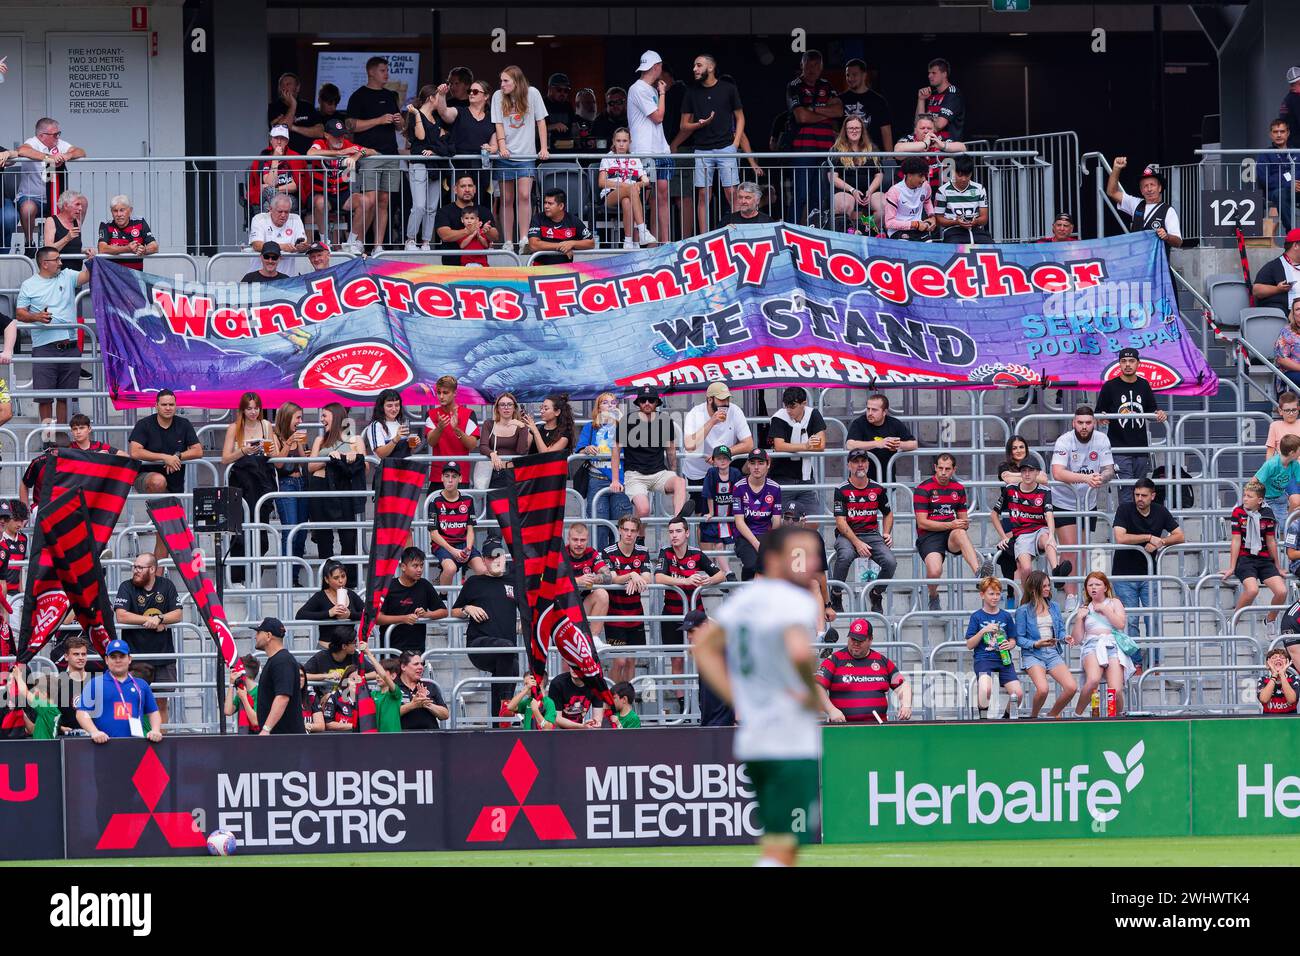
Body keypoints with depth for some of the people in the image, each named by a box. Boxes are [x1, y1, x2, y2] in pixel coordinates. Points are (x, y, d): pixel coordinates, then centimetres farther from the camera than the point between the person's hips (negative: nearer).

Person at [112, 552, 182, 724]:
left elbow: (178, 614, 1)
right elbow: (121, 616, -14)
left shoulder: (166, 585, 6)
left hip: (164, 654, 2)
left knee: (161, 703, 7)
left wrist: (159, 618, -17)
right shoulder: (127, 587, -1)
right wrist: (149, 620, -15)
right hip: (136, 654, -2)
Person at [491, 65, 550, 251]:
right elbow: (499, 124, 1)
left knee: (524, 195, -15)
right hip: (505, 155, 2)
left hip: (527, 155, -2)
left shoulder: (532, 94, 0)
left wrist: (544, 148, -4)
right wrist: (502, 146, -14)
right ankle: (507, 242, 5)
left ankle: (524, 240, -17)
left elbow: (540, 121, 2)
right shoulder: (498, 96, 4)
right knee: (507, 199, 2)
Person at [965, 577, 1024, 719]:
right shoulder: (977, 617, 4)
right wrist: (983, 631, -13)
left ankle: (1007, 716, 16)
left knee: (1018, 694, -12)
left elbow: (1013, 641, 19)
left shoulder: (1006, 616, 13)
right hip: (983, 658, -3)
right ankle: (983, 718, -10)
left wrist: (1009, 645, -5)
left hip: (1003, 659, 3)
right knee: (986, 689, -33)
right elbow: (970, 645, 2)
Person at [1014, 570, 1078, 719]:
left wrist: (1064, 637, -5)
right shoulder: (1023, 611, 0)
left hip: (1053, 653, 4)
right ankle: (1033, 717, 1)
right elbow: (1019, 638, -1)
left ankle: (1053, 714, 9)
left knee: (1072, 687, -17)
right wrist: (1035, 644, -17)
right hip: (1032, 655, -4)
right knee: (1042, 689, -30)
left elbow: (1061, 630, 18)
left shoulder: (1054, 606, 14)